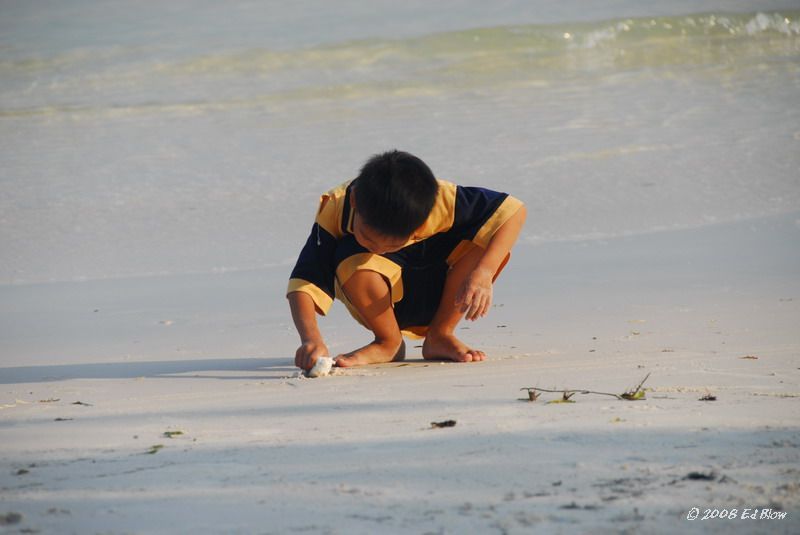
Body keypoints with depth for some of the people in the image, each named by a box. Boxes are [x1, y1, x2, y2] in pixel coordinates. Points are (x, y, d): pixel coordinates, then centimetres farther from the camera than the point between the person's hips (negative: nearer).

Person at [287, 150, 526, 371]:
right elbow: (303, 283, -29)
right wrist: (311, 339, -47)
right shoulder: (334, 208, -29)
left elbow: (513, 210, -26)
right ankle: (388, 341, -7)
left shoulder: (440, 201, -29)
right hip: (382, 302, -1)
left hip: (437, 299, 1)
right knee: (352, 262, -36)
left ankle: (440, 335, -7)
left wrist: (483, 273, -39)